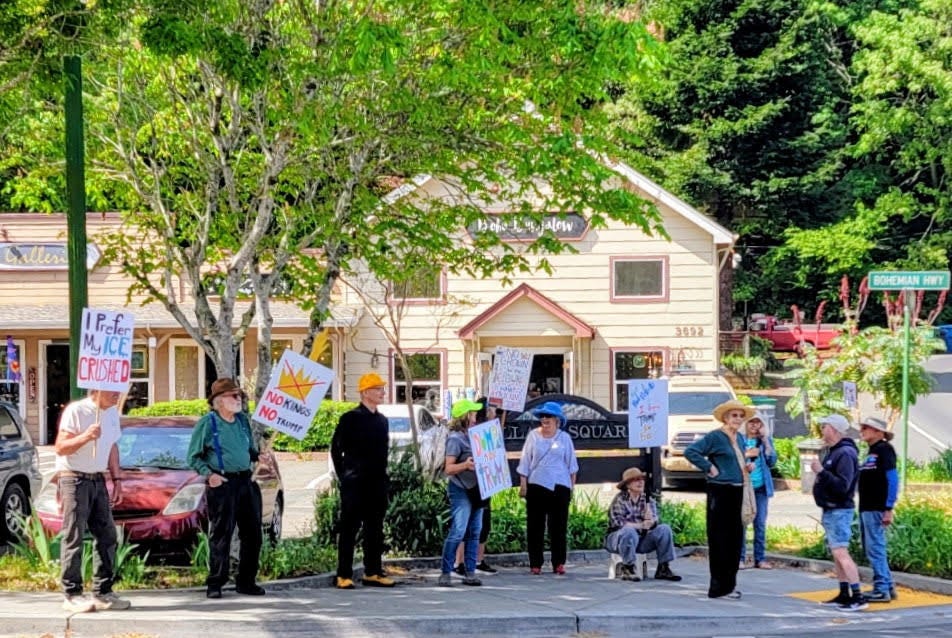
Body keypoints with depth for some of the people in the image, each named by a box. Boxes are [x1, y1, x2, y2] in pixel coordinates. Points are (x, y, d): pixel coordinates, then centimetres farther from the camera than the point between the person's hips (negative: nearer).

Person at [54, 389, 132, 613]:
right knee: (74, 538, -7)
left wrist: (117, 479, 15)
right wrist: (85, 437, -30)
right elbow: (60, 448, -14)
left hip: (98, 480, 8)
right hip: (74, 479, -7)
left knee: (107, 535, 5)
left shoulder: (112, 413, 11)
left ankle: (103, 592, 12)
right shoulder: (76, 411, -12)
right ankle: (72, 595, -5)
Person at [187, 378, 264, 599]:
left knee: (252, 533, 7)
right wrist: (208, 474, -13)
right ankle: (215, 583, -1)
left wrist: (259, 458, 6)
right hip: (222, 484, -6)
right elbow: (194, 457, 0)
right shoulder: (207, 423, -2)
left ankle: (246, 581, 17)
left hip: (246, 481, 6)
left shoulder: (243, 420, 15)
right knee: (221, 535, -6)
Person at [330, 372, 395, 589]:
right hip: (355, 484, -6)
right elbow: (336, 449, -4)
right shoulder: (350, 418, -6)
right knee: (349, 529, -3)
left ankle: (373, 573, 15)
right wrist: (344, 477, -4)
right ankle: (344, 575, -2)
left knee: (375, 529, 9)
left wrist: (382, 476, 12)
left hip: (377, 483, 6)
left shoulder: (382, 420, 14)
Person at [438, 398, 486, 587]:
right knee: (457, 532, -13)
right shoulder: (455, 438, -11)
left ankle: (470, 573, 9)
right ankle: (445, 573, -9)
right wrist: (465, 465, -32)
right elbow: (448, 468, -16)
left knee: (474, 532, 6)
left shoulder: (473, 435, 12)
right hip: (460, 489, -8)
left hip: (475, 489, 8)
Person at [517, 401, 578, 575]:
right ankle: (535, 564, 5)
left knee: (558, 526, 2)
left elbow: (571, 464, 11)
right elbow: (525, 462, 5)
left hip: (559, 487, 0)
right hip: (536, 486, 0)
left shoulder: (564, 438, 6)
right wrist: (523, 484, -1)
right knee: (535, 526, 1)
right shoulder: (533, 436, 5)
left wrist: (572, 486, 8)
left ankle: (558, 563, 7)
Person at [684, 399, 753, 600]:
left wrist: (747, 466, 16)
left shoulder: (739, 438, 16)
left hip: (736, 492, 9)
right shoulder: (715, 437, -9)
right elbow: (690, 452, -17)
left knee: (735, 538, 12)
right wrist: (709, 468, -16)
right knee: (719, 540, -6)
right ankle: (720, 587, -4)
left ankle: (730, 583, 22)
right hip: (720, 492, -9)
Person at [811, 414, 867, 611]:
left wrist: (821, 472, -27)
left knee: (841, 553, -15)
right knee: (836, 553, 13)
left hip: (839, 511, -11)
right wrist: (820, 474, 9)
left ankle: (858, 597, -18)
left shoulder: (845, 454, -16)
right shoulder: (834, 452, 15)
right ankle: (844, 595, 18)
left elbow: (842, 485, -25)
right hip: (831, 511, 11)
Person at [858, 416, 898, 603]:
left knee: (875, 549, -9)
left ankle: (882, 590, -6)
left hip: (876, 509, -10)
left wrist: (888, 509, -20)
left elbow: (893, 480, -15)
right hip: (866, 508, 10)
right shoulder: (871, 452, 18)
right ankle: (888, 587, 19)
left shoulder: (884, 450, -9)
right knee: (873, 549, 13)